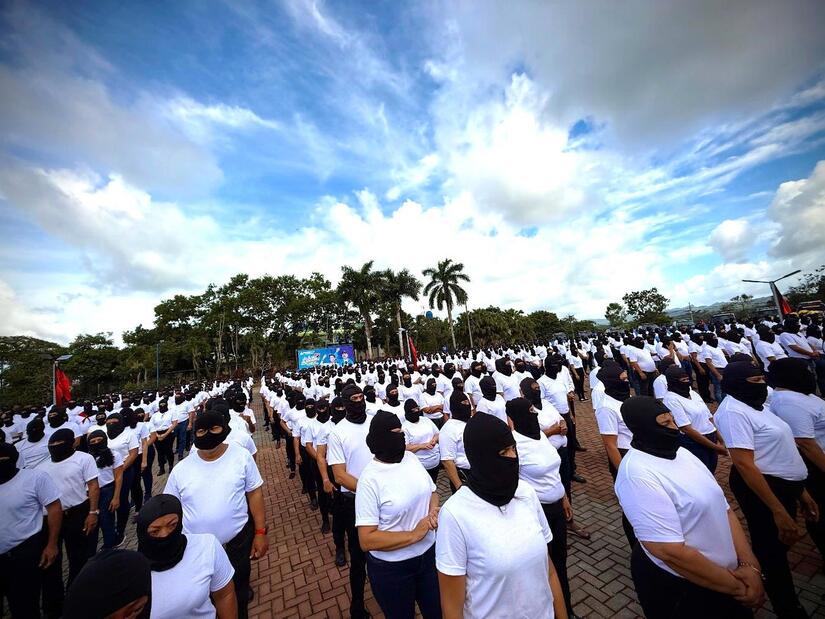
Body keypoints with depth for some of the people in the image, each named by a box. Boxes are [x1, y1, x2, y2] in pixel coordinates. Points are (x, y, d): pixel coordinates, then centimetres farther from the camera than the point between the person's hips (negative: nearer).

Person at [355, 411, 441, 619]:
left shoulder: (411, 458, -7)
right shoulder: (370, 479, -24)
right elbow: (367, 540, -22)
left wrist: (433, 510, -14)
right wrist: (413, 535, -25)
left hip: (429, 553, 5)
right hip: (391, 568, -4)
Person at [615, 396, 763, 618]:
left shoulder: (679, 452, -2)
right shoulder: (636, 472, -31)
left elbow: (723, 509, 3)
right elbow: (670, 551, -29)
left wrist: (749, 564, -8)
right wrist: (737, 587, -16)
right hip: (675, 586, -7)